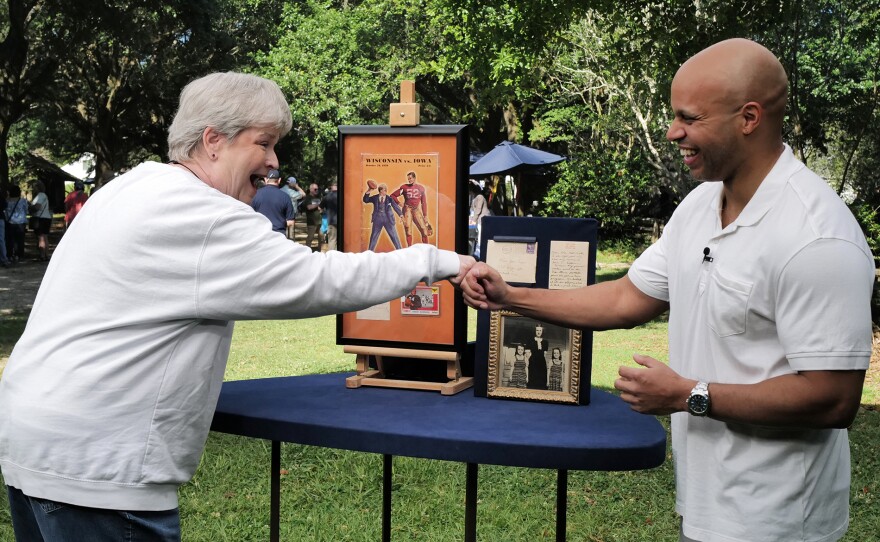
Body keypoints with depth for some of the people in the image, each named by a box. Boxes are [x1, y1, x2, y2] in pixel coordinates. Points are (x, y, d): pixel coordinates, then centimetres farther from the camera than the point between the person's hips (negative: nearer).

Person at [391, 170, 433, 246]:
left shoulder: (421, 188, 7)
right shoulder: (404, 187, 4)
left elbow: (424, 203, 9)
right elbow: (393, 195, 8)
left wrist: (425, 216, 6)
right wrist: (399, 203, -2)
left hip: (417, 210, 1)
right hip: (407, 210, -1)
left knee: (424, 231, -7)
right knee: (408, 231, -3)